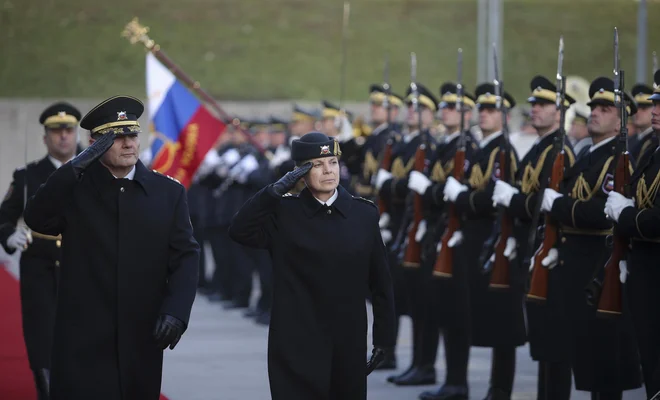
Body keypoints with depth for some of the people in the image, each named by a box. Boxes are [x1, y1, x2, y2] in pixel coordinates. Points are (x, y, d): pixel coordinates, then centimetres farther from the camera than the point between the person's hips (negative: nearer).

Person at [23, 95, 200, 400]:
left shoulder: (169, 192, 7)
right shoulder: (74, 187, 4)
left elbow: (185, 256, 1)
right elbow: (37, 220, -13)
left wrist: (176, 312, -15)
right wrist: (78, 164, -20)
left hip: (142, 339, 2)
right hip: (83, 340, -2)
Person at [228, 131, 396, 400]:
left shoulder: (364, 213, 4)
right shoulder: (283, 212, -1)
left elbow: (380, 281, 7)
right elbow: (239, 232, -18)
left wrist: (384, 335, 4)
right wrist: (276, 190, -22)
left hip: (349, 345, 3)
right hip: (296, 345, -3)